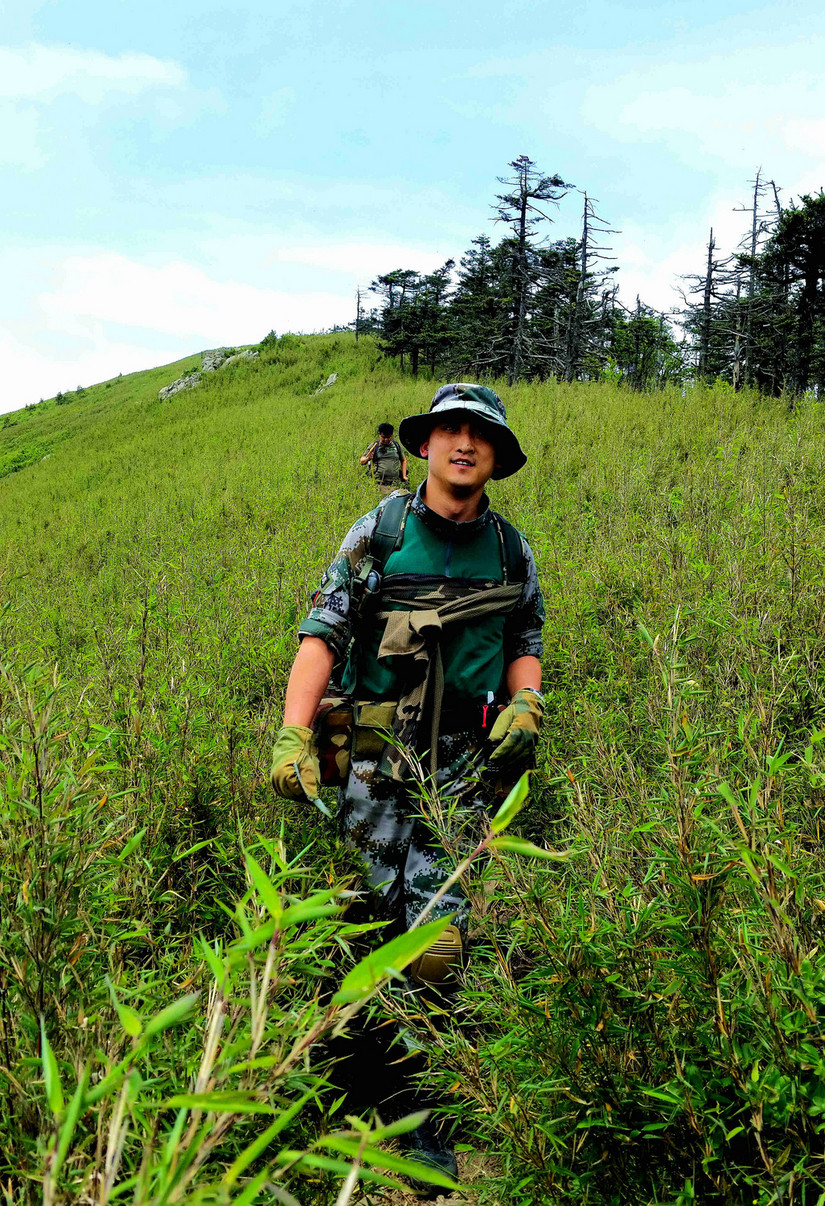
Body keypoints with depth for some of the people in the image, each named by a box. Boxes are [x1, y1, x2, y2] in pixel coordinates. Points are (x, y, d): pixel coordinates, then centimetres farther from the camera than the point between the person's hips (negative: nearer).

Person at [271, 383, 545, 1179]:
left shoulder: (510, 549, 11)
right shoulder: (380, 531, 2)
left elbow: (525, 642, 22)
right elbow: (323, 632, -4)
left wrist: (525, 704, 1)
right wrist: (292, 736, -15)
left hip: (461, 769, 1)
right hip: (375, 761, -1)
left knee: (436, 946, -3)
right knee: (365, 925, 2)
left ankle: (420, 1119, 14)